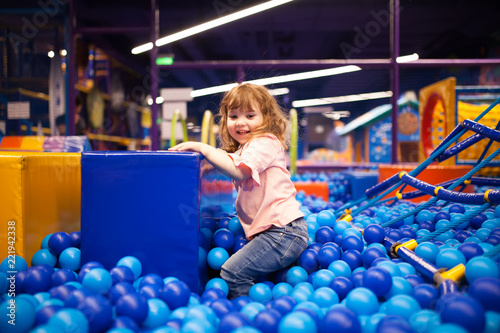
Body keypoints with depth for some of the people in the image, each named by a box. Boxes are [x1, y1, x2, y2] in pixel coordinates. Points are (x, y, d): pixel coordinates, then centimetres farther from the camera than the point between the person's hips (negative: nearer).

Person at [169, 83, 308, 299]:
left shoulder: (265, 143, -10)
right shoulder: (244, 148, 24)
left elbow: (238, 170, -26)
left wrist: (201, 147, -20)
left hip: (283, 231, -11)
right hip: (275, 231, 11)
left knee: (232, 274, -13)